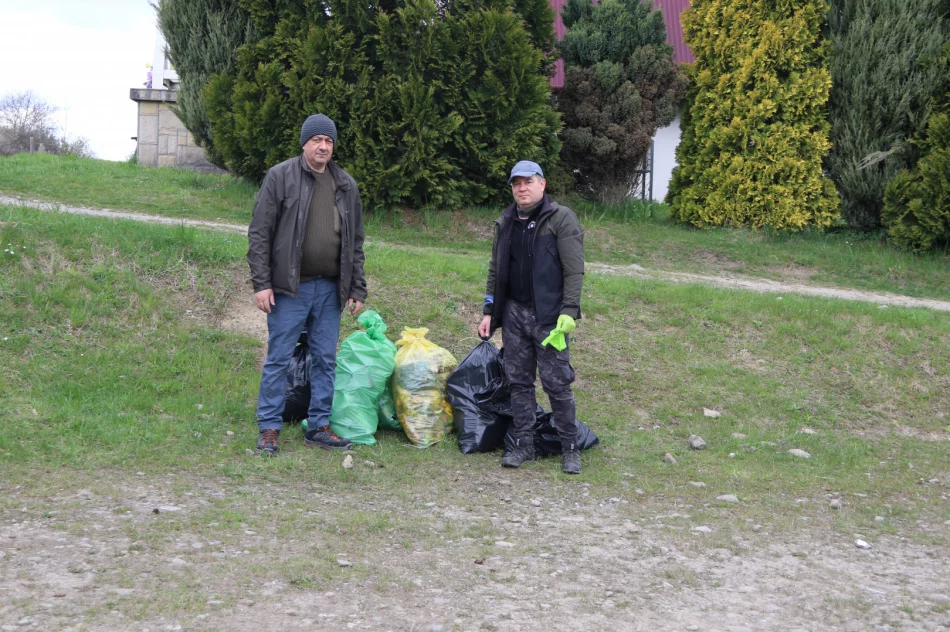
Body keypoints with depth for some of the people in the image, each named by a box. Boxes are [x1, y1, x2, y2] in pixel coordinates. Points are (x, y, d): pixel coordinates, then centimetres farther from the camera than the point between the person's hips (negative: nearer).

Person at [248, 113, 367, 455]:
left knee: (325, 359, 9)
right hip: (290, 287, -5)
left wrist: (357, 289, 10)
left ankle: (319, 426, 19)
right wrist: (261, 283, -11)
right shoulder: (280, 177, -4)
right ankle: (269, 428, 9)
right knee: (279, 358, 0)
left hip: (329, 289, 5)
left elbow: (355, 242, 15)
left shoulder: (346, 185, 10)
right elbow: (259, 234, -6)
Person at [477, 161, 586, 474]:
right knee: (519, 381, 8)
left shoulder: (561, 218, -5)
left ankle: (570, 448, 7)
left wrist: (569, 310, -17)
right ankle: (522, 444, 17)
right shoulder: (506, 223, 13)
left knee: (557, 383, -4)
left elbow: (574, 270, -10)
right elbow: (495, 271, 19)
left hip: (548, 316, -6)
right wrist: (488, 312, 14)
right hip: (513, 313, 6)